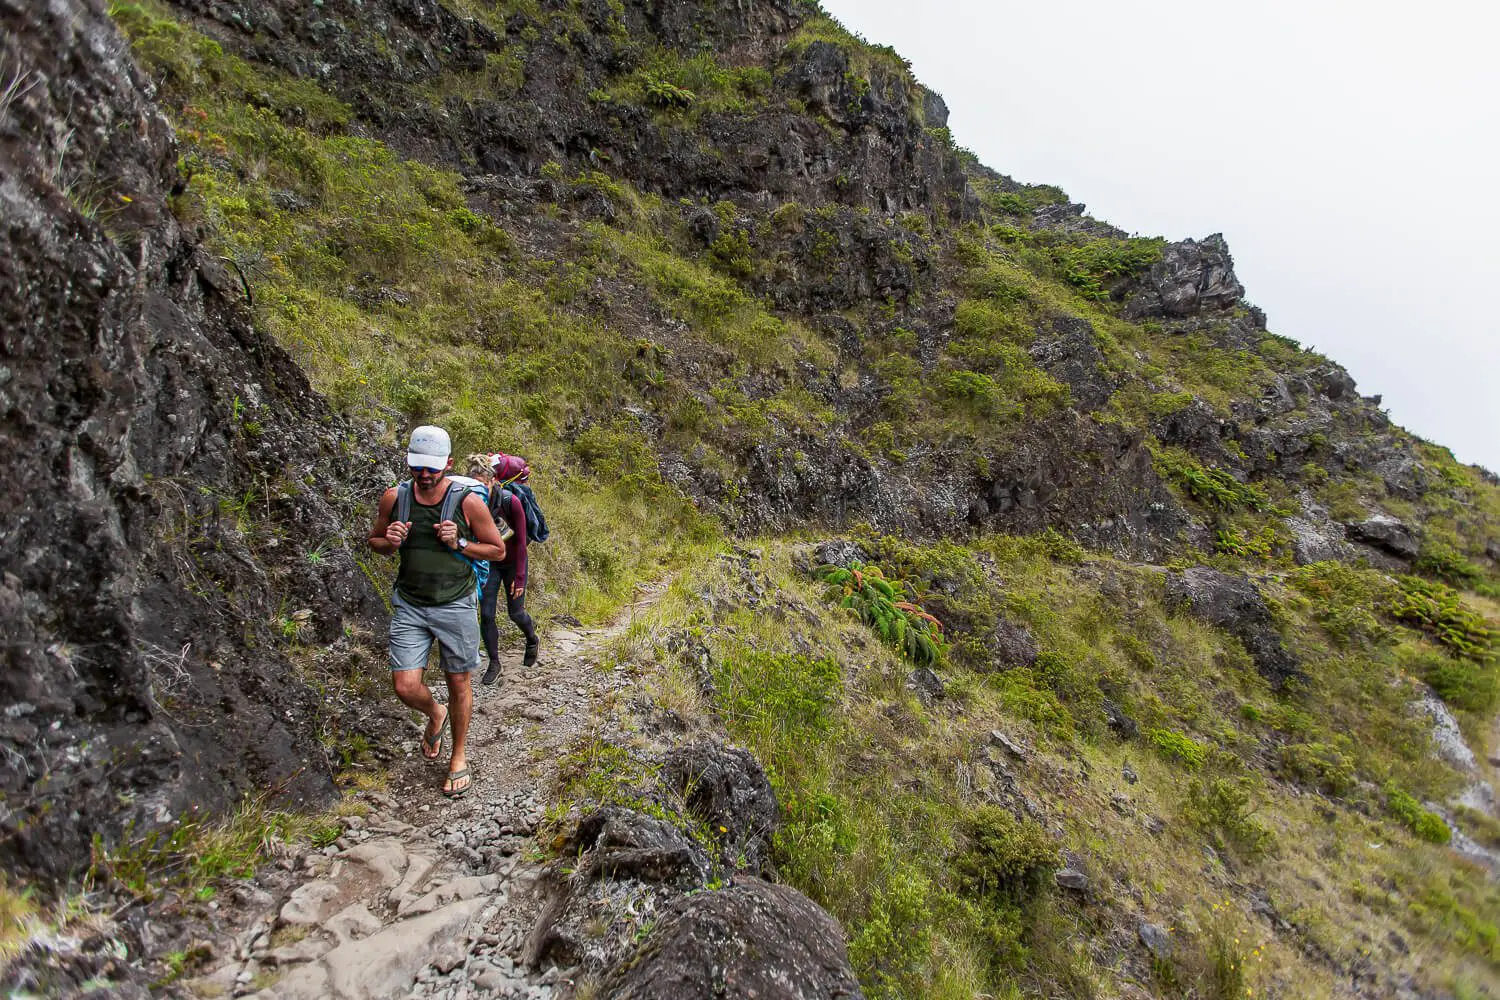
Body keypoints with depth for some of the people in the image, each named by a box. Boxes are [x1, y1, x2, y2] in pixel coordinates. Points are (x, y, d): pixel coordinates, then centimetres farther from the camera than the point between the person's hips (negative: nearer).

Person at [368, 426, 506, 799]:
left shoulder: (469, 502, -12)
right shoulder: (394, 498, -4)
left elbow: (498, 550, -2)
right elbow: (374, 540, 12)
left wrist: (459, 544, -18)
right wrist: (389, 542, -12)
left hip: (456, 606, -2)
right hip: (409, 606, 2)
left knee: (458, 684, 9)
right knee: (405, 687, -3)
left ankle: (458, 758, 31)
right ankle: (435, 716, 33)